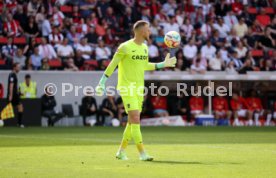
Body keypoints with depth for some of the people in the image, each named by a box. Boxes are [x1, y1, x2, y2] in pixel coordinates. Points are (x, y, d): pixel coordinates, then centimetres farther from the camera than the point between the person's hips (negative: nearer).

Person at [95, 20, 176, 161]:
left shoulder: (144, 48, 11)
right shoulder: (125, 47, -12)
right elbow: (112, 65, -7)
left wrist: (163, 64, 22)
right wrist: (102, 82, -10)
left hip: (139, 88, 8)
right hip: (127, 88, -8)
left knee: (133, 121, 9)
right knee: (135, 119, -14)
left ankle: (121, 151, 20)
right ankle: (142, 153, -15)